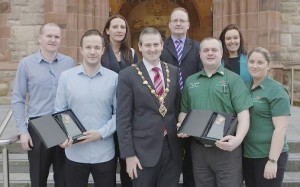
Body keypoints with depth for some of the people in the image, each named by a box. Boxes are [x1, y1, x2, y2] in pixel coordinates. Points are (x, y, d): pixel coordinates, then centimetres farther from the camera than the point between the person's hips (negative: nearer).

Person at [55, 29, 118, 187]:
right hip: (74, 153, 1)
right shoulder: (66, 77, 0)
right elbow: (59, 111, 3)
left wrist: (101, 133, -13)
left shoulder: (114, 78, -3)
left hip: (104, 153, 0)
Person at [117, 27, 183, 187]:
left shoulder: (174, 72, 6)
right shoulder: (128, 75, -6)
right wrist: (129, 154, -11)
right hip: (144, 150, -3)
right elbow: (123, 118, -9)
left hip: (173, 149, 4)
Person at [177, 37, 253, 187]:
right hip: (198, 148, 4)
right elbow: (184, 111, 17)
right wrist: (182, 126, -5)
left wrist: (238, 138, -24)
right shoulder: (190, 81, 12)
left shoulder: (233, 79, 0)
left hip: (226, 148, -3)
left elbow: (243, 113, -8)